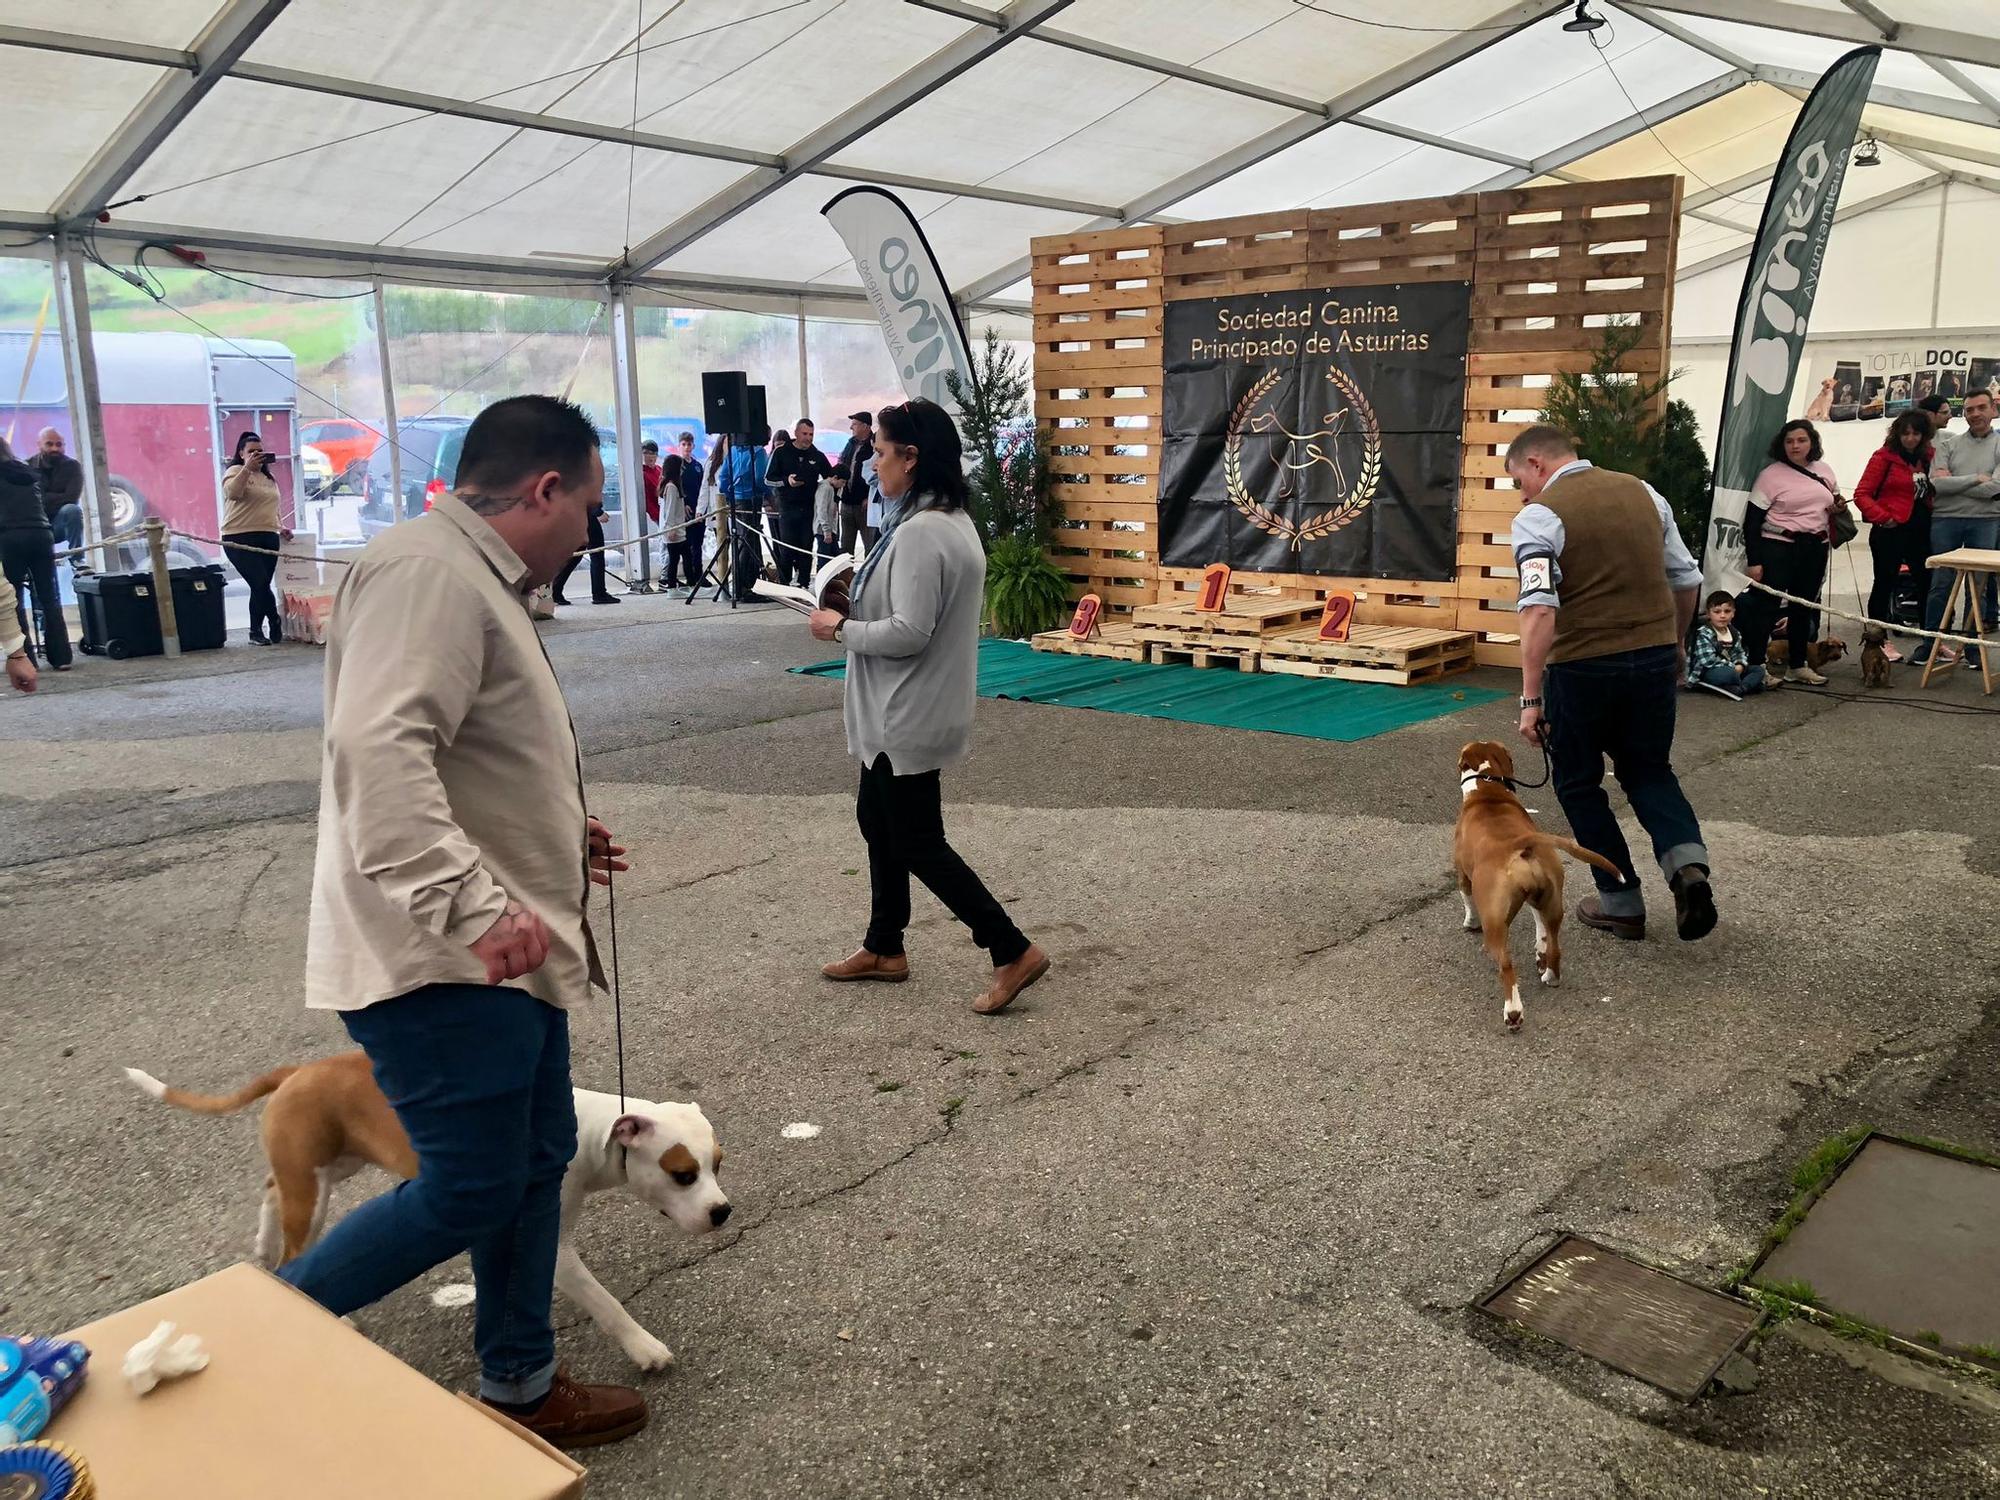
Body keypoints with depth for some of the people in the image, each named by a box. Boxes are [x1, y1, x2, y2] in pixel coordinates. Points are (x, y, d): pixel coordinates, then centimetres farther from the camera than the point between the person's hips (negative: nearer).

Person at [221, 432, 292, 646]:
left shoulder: (269, 478, 21)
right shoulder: (236, 472, 0)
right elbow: (231, 492, -22)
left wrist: (280, 527, 16)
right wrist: (248, 467, -26)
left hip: (268, 538, 6)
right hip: (240, 539, -6)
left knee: (261, 586, 5)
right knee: (260, 584, -14)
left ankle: (256, 632, 12)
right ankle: (276, 623, 1)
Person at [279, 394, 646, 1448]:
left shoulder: (479, 580, 17)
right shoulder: (428, 569, -17)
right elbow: (379, 750, -31)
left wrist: (557, 842, 21)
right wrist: (475, 905, -35)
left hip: (505, 953, 11)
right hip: (437, 959, -11)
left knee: (537, 1161, 15)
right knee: (468, 1192, -4)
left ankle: (522, 1387, 31)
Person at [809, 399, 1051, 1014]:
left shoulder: (919, 532, -24)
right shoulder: (952, 521, 9)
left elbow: (909, 633, -27)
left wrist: (840, 627, -13)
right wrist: (859, 601, 5)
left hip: (909, 715, -11)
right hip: (903, 710, 11)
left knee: (917, 843, -1)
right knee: (877, 819, 21)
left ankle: (1013, 952, 5)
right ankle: (884, 948, 34)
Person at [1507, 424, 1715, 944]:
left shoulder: (1539, 516, -11)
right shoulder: (1643, 492, 8)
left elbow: (1540, 610, -22)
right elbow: (1687, 580, 14)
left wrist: (1531, 698, -20)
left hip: (1583, 666, -5)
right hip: (1656, 655, 5)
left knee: (1578, 782, 14)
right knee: (1648, 769, 22)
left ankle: (1622, 904, 18)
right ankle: (1687, 863, -2)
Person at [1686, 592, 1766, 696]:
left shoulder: (1734, 632, 11)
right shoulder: (1704, 634, -15)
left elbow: (1739, 653, 15)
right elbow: (1709, 661, -23)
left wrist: (1740, 666, -9)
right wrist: (1733, 668, -19)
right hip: (1704, 675, -9)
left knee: (1758, 669, 2)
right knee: (1728, 673, -37)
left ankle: (1739, 689, -25)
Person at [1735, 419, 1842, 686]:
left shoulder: (1824, 471, 10)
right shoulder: (1771, 474, -8)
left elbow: (1835, 501, 28)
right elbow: (1752, 521, -10)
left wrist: (1838, 505, 2)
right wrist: (1753, 561, -15)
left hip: (1814, 549, 6)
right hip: (1777, 548, -6)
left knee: (1804, 607, 13)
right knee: (1766, 606, -6)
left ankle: (1797, 666, 24)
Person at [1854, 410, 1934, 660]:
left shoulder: (1928, 457, 8)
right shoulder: (1884, 457, -7)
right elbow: (1862, 494, -10)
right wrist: (1882, 517, -19)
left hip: (1921, 529, 6)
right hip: (1891, 530, -6)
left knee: (1927, 583, 10)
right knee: (1884, 583, 4)